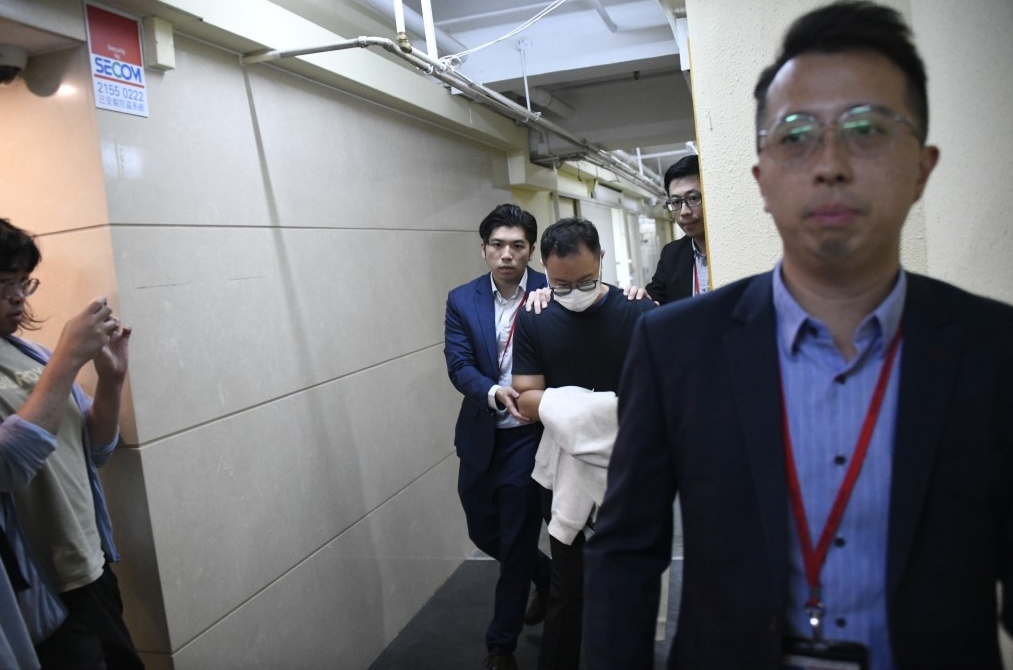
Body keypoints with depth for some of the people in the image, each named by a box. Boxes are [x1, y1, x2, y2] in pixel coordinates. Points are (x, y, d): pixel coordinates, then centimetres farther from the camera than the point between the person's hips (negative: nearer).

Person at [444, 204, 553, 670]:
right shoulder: (462, 301, -1)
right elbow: (458, 365, -10)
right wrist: (494, 393, -29)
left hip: (529, 434, -4)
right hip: (480, 437, 4)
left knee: (516, 543, 4)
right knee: (483, 532, 18)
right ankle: (545, 575, 48)